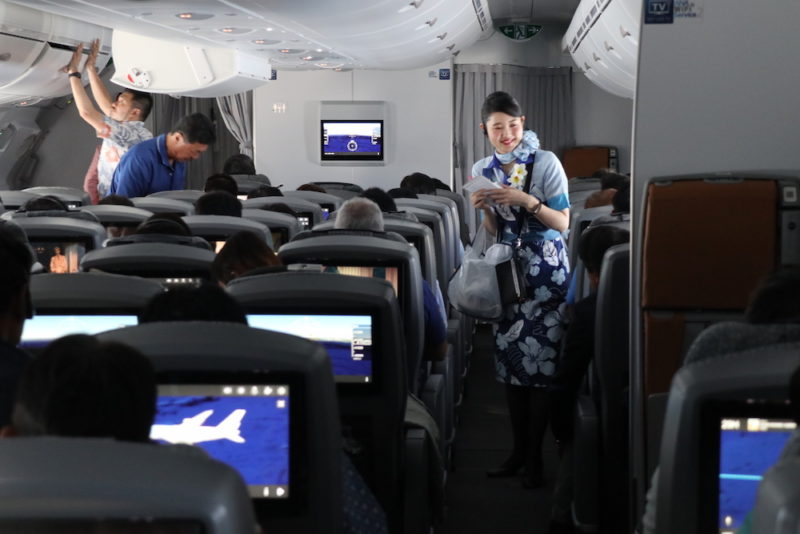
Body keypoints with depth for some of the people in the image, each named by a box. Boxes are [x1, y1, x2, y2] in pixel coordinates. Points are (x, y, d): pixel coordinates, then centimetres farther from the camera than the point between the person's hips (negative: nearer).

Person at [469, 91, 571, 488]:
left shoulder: (545, 163, -7)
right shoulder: (482, 170, 7)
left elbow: (562, 222, -7)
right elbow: (494, 232, 12)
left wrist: (527, 201, -20)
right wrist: (483, 209, -8)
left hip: (546, 274, -5)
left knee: (540, 359, -6)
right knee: (508, 357, 6)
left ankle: (535, 456, 2)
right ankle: (518, 449, 17)